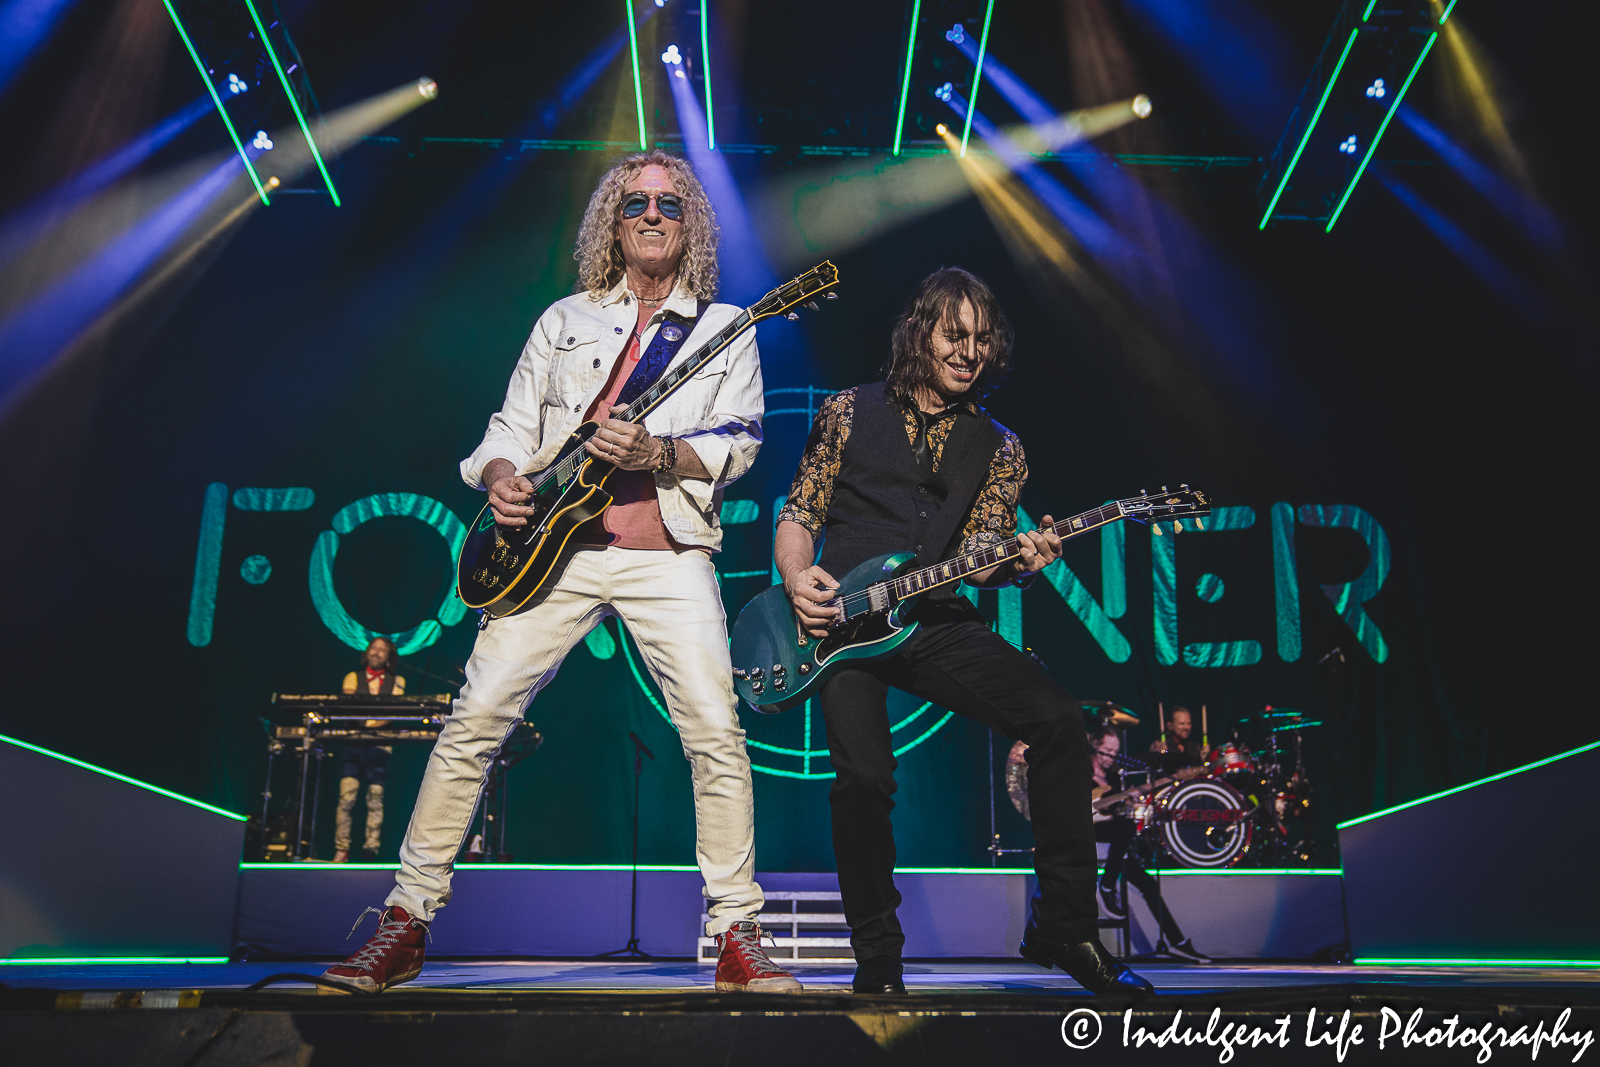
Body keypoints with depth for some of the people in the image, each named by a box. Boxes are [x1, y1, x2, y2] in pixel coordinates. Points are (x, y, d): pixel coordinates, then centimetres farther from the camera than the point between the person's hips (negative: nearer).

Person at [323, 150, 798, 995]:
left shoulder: (725, 330, 11)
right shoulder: (566, 318, 17)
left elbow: (739, 444, 1)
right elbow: (511, 425, 15)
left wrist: (658, 454, -16)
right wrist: (500, 478, -7)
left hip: (667, 555, -1)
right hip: (553, 547, 2)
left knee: (716, 734, -12)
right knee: (474, 722, -3)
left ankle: (737, 939, 2)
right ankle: (406, 922, 10)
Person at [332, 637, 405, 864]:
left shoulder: (397, 681, 14)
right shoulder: (353, 677, 16)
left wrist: (372, 726, -16)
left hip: (380, 745, 0)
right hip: (353, 745, 0)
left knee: (376, 798, -5)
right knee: (346, 796, -10)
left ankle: (371, 851, -2)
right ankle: (341, 851, -6)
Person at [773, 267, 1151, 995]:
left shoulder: (998, 449, 13)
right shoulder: (850, 412, 9)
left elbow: (974, 557, 7)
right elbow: (798, 513, 10)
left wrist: (1018, 562, -15)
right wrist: (797, 578, -10)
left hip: (933, 620, 2)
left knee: (1057, 718, -17)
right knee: (864, 775, -23)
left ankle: (1063, 926, -3)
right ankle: (877, 959, 1)